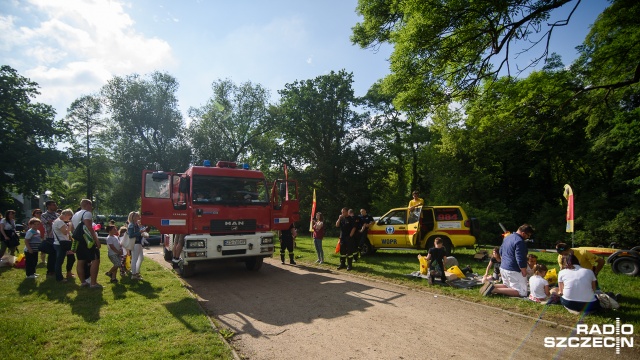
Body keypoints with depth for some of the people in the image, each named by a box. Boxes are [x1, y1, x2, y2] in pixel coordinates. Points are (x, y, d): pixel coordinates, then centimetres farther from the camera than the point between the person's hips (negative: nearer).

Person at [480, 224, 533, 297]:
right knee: (521, 292, -4)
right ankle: (494, 289, -17)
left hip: (503, 268, 9)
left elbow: (501, 252, 21)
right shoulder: (520, 242, -19)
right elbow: (520, 260, -22)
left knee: (507, 286, 24)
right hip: (514, 271, -9)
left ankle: (492, 286, 0)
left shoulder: (507, 237, 11)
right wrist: (524, 273, -13)